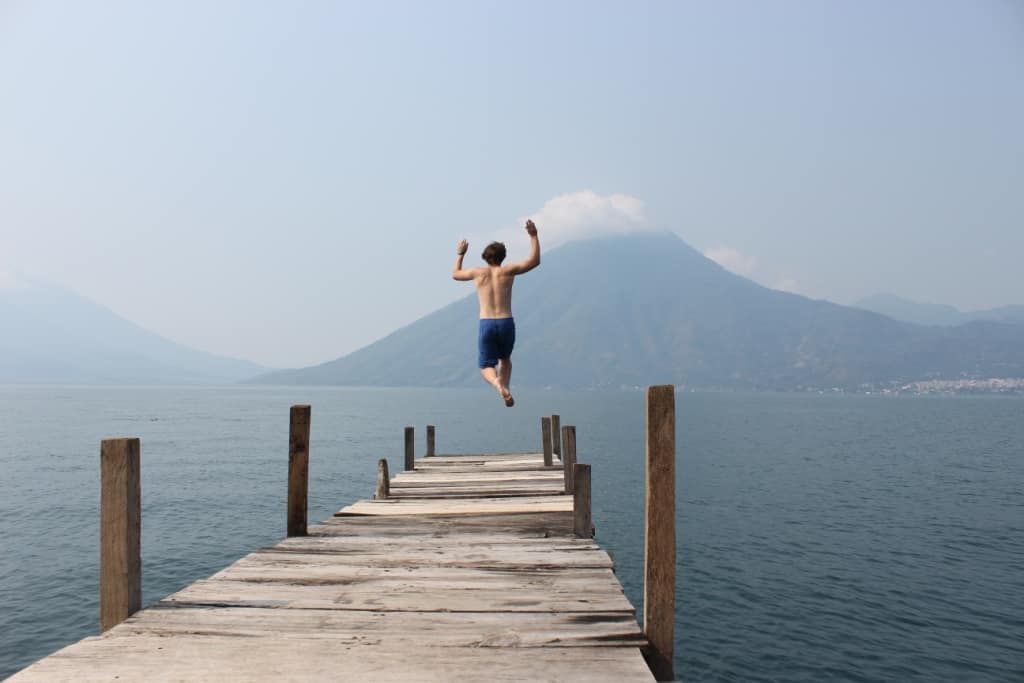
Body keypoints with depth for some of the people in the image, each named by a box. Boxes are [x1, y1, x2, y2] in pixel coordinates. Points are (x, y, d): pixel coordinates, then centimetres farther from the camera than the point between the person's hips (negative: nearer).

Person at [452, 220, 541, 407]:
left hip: (486, 324, -1)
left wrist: (460, 254, 41)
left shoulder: (478, 272, 6)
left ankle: (498, 383, -27)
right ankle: (505, 390, 8)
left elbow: (455, 274, 26)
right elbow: (535, 261, 10)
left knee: (486, 366, 6)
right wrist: (533, 236, 14)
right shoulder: (507, 271, 3)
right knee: (505, 359, 27)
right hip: (506, 323, 1)